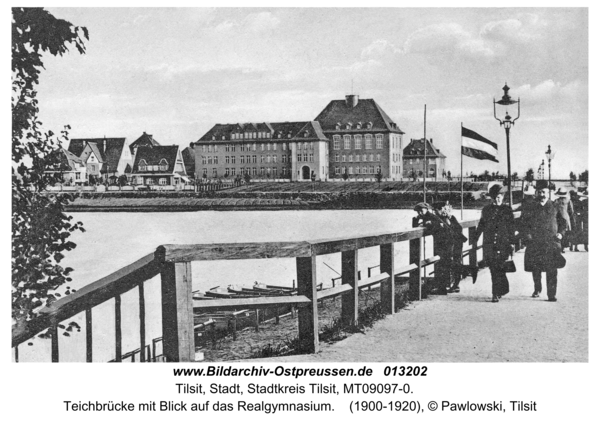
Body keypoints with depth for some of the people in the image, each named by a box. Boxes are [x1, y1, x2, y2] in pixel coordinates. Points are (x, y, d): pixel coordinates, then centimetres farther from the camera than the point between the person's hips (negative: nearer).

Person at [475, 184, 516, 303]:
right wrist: (475, 240, 13)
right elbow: (481, 225, 16)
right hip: (489, 244, 3)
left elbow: (511, 228, 6)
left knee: (498, 269, -9)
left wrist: (511, 243, 2)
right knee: (494, 269, 5)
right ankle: (504, 288, 25)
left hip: (503, 244, -2)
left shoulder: (507, 210, 5)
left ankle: (496, 294, -6)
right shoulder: (486, 210, 10)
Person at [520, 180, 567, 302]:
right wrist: (527, 235, -8)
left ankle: (552, 294, -4)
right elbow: (524, 224, 6)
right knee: (535, 269, 9)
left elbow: (563, 222, 15)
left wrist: (561, 233, 0)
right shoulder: (531, 208, 7)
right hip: (535, 244, 1)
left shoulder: (554, 207, 7)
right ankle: (537, 290, 30)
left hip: (551, 243, -1)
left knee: (552, 270, -8)